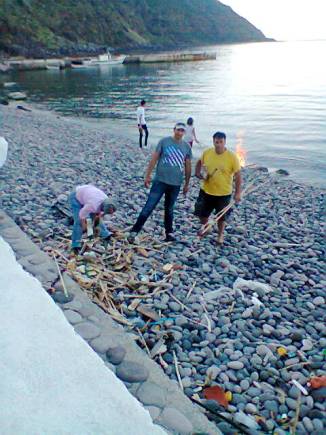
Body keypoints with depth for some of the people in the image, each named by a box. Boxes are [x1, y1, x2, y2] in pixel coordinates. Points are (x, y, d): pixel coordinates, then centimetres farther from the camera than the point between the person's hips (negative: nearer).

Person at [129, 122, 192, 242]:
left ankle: (169, 233, 27)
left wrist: (187, 184, 13)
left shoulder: (187, 147, 4)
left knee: (169, 209, 16)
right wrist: (147, 175, -4)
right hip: (160, 181, -2)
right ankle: (134, 231, -1)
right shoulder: (164, 141, -4)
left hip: (176, 184, 3)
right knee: (149, 207, -6)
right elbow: (154, 159, -2)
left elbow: (188, 166, 10)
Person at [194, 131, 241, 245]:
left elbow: (238, 175, -11)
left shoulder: (232, 157, -17)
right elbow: (199, 162, 15)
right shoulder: (207, 153, -7)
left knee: (221, 217, 11)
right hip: (206, 190, 3)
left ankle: (221, 234, 37)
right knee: (202, 214, 13)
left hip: (224, 193, -3)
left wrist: (238, 193, -12)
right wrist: (198, 173, -2)